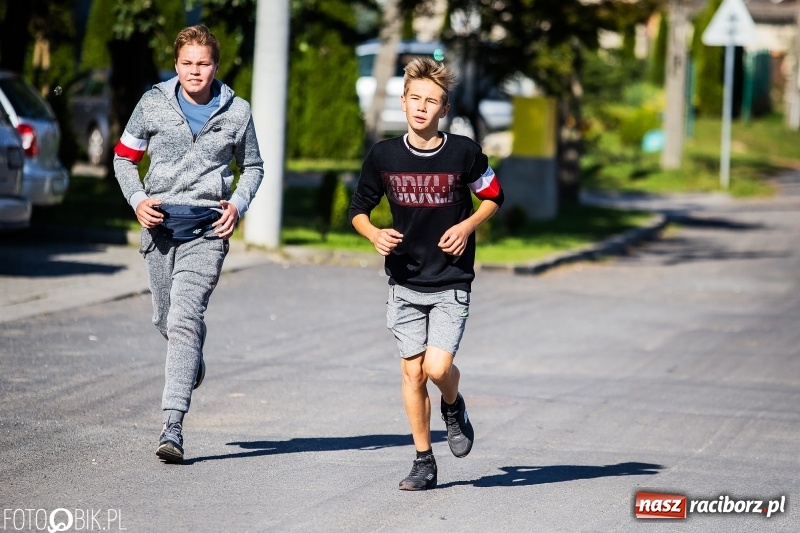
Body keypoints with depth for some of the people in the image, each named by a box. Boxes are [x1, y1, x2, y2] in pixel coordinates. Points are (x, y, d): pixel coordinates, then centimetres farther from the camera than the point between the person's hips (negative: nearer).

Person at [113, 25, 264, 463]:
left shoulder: (236, 112, 1)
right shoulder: (154, 104, 1)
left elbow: (252, 167, 16)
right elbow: (124, 156, 11)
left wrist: (238, 204, -2)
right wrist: (137, 200, -5)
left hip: (207, 228, -3)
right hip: (160, 223, 3)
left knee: (185, 319, -15)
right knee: (165, 319, 14)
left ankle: (172, 425, -20)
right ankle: (191, 361, 51)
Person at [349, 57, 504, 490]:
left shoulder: (463, 152, -9)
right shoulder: (384, 155, -4)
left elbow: (493, 197, 8)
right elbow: (358, 210, 8)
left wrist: (467, 226, -9)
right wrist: (374, 234, -12)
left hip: (451, 281, -2)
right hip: (405, 281, 2)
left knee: (437, 368, -14)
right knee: (412, 373, 3)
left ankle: (454, 408, 21)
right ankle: (424, 461, 15)